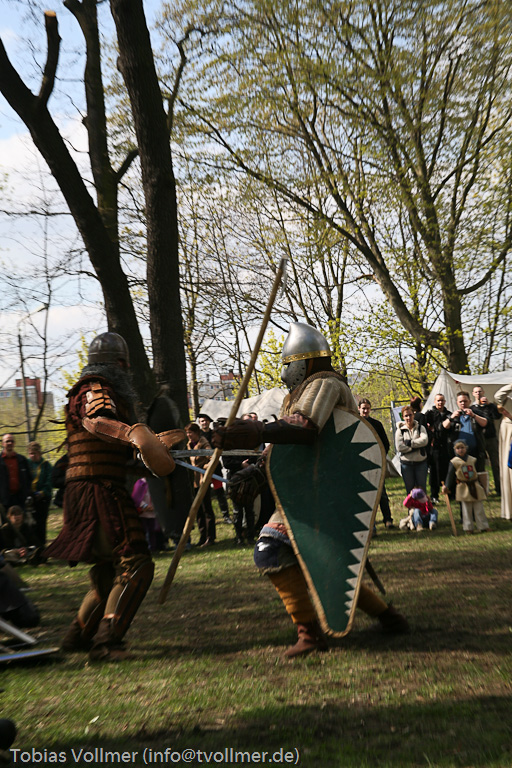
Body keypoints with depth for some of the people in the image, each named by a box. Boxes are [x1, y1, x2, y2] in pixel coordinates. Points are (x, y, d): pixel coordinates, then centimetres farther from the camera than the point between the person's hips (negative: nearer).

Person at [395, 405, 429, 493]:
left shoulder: (420, 428, 4)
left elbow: (424, 440, -14)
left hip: (421, 463, 1)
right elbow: (399, 447, -13)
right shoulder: (400, 430, -1)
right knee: (410, 489, 8)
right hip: (406, 464, -1)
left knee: (422, 489, 8)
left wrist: (410, 443, -16)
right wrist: (417, 446, -13)